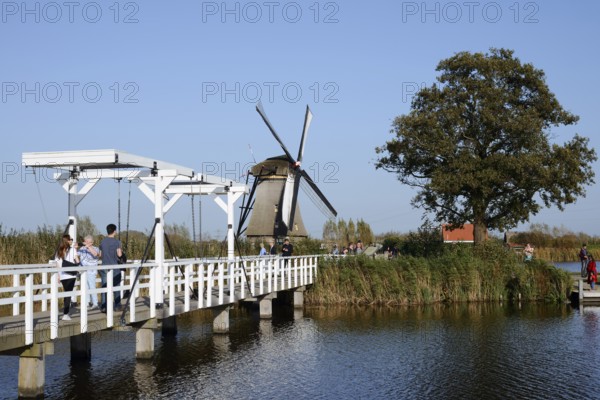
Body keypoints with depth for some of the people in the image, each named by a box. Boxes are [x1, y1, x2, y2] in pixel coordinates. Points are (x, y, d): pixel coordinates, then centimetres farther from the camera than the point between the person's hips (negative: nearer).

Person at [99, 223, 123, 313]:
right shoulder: (116, 241, -7)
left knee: (104, 287, 3)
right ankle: (117, 306, 10)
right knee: (116, 287, 7)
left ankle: (103, 307, -1)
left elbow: (100, 255, 12)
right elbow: (119, 254, -12)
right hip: (114, 267, -3)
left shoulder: (103, 241, 7)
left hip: (105, 267, 3)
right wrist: (121, 251, 8)